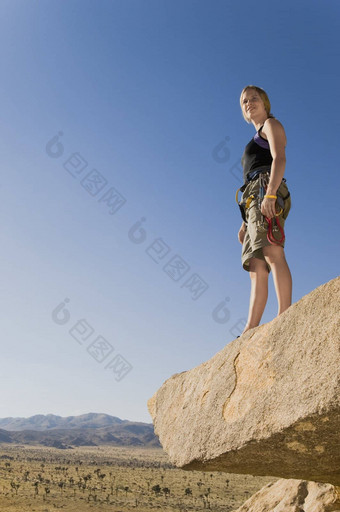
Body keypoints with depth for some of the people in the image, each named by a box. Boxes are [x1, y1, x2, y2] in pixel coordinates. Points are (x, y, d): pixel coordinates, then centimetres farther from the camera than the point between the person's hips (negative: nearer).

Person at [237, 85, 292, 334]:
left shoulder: (271, 124, 13)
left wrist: (270, 193, -23)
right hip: (254, 200, 8)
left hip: (266, 188, -8)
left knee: (272, 253, -25)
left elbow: (280, 159, -6)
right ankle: (250, 331, -9)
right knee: (256, 269, -3)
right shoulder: (257, 141, 36)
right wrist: (246, 223, 21)